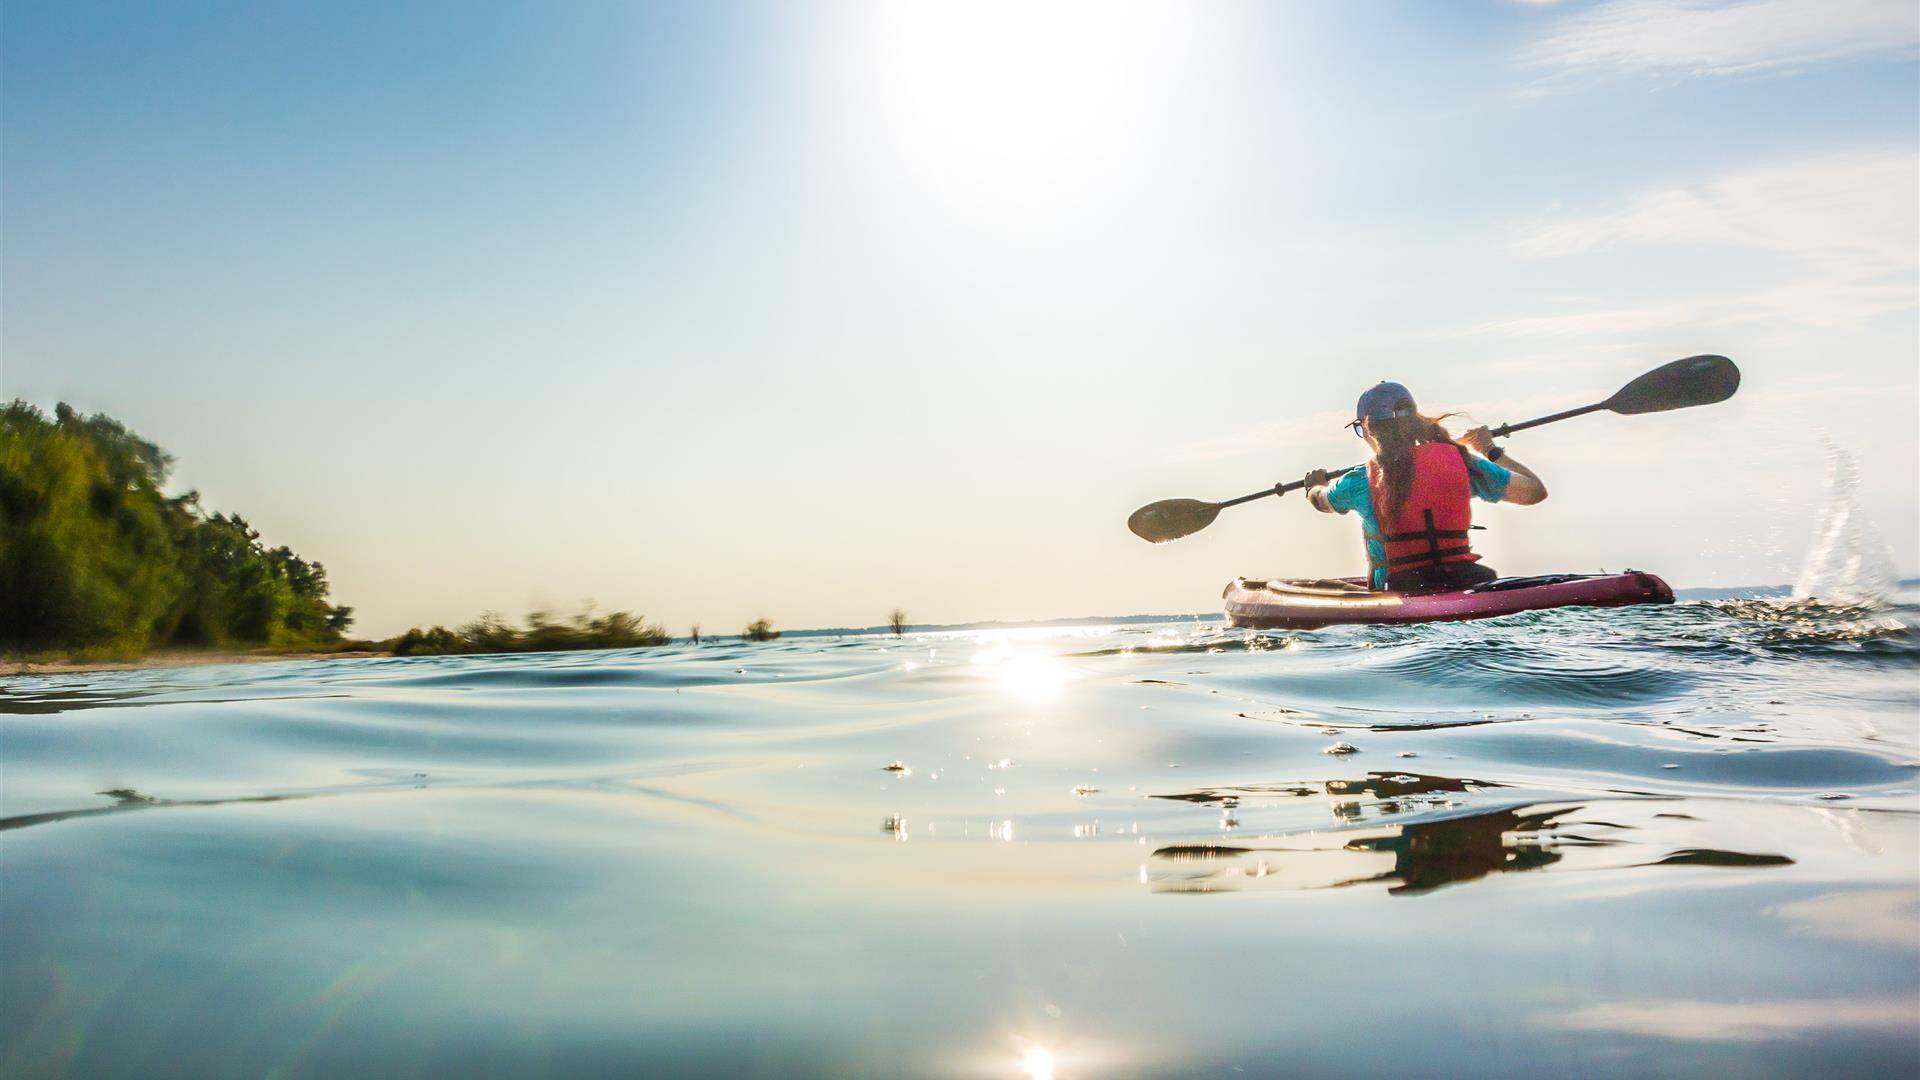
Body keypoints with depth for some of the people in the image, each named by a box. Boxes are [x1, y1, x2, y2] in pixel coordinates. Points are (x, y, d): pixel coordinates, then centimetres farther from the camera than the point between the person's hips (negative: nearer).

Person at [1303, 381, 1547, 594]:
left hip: (1397, 597, -3)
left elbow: (1320, 500, 19)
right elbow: (1535, 491, 9)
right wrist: (1492, 451, 25)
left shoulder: (1360, 482, -5)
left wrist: (1315, 485, 45)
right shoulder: (1461, 460, -1)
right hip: (1464, 586, 3)